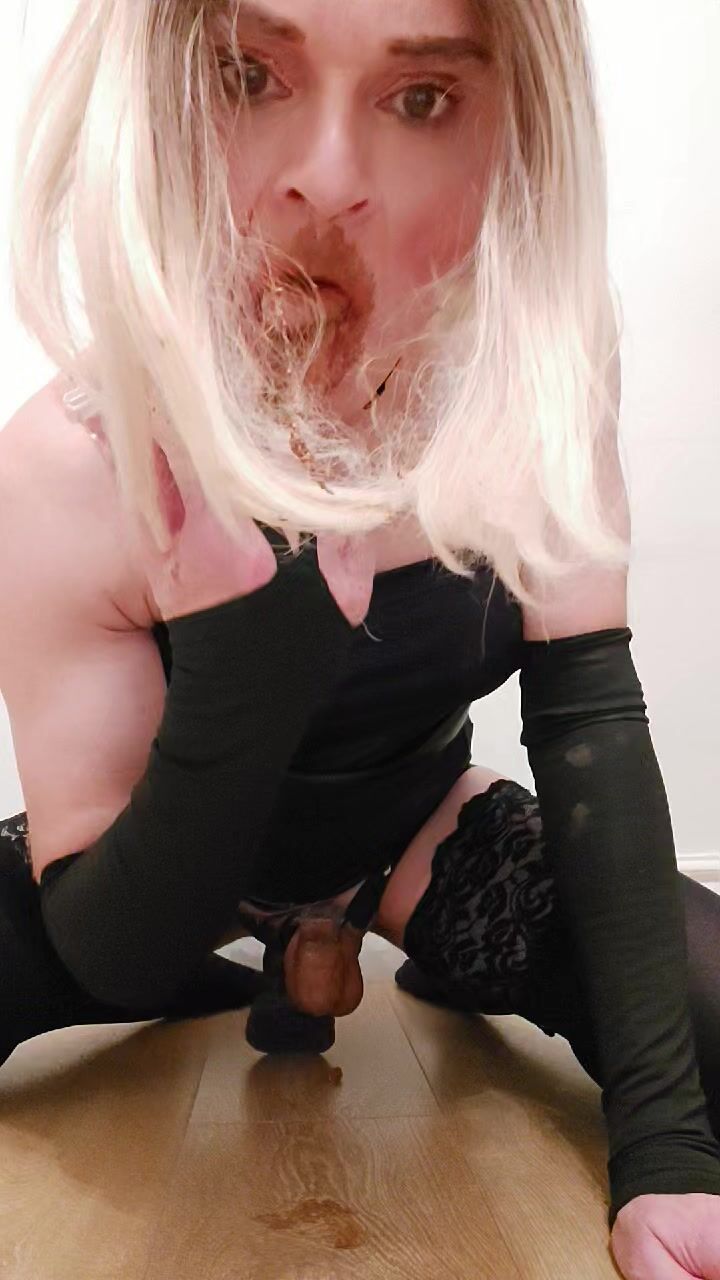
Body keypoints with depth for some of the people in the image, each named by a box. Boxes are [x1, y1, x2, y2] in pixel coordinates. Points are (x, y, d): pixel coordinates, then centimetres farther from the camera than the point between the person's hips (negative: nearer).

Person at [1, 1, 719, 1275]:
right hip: (169, 876, 0)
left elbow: (591, 718, -20)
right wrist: (242, 667, -44)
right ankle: (232, 989, 12)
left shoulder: (536, 369, -23)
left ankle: (447, 981, 16)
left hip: (425, 835, 1)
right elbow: (112, 959, -24)